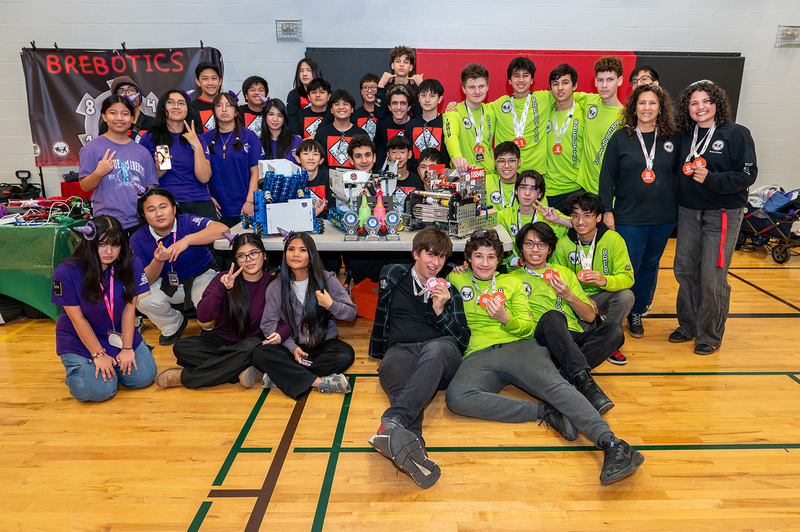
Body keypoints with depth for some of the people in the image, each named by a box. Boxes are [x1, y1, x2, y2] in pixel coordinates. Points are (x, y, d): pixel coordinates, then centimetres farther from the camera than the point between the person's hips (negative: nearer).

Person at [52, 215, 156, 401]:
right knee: (100, 390, -19)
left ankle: (113, 363, 21)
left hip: (118, 334, 3)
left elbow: (129, 309, -8)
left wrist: (127, 348, -10)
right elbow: (78, 319, -15)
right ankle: (77, 368, 16)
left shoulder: (131, 264, -12)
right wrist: (98, 354, -14)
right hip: (79, 340, -3)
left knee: (144, 376, -11)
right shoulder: (66, 272, -20)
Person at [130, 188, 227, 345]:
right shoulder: (138, 240, -10)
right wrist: (157, 261, -33)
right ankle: (174, 324, 11)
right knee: (142, 299, -23)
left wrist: (187, 240, -43)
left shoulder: (187, 222, -20)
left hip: (201, 276, -3)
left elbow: (222, 229, -38)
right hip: (167, 284, 4)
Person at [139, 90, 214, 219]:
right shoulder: (149, 139, 8)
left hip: (200, 205, 1)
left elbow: (204, 178, -1)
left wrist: (197, 146, -6)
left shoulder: (198, 140, 13)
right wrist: (158, 170, -11)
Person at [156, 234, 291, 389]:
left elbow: (285, 321, -6)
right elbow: (203, 316, -11)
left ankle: (183, 377, -23)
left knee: (251, 348, -38)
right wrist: (221, 288, -25)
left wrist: (280, 334, -30)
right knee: (181, 347, -23)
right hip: (220, 340, 2)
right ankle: (240, 372, -26)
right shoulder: (224, 278, -3)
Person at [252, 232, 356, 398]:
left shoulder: (327, 279, -3)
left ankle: (282, 376, -24)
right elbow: (268, 324, -1)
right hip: (293, 346, 1)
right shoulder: (276, 287, 1)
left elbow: (351, 313, -1)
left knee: (346, 355, -32)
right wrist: (292, 347, -16)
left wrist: (331, 305, -23)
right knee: (260, 354, -28)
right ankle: (320, 382, -30)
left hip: (324, 344, 0)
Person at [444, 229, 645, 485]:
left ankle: (612, 445, -44)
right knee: (456, 397, -34)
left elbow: (527, 327, 13)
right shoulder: (455, 280, 21)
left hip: (520, 346, 1)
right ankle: (545, 412, -30)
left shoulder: (512, 283, 21)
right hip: (478, 355, 0)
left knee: (553, 383, -32)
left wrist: (506, 318, -8)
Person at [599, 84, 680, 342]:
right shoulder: (620, 138, -1)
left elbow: (680, 173, 13)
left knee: (650, 265, 11)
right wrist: (607, 211, -6)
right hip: (629, 217, -3)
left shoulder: (670, 139, 6)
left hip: (663, 217, 3)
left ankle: (637, 313, 25)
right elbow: (607, 177, -1)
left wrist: (681, 207, 6)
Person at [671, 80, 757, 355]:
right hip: (688, 211, 5)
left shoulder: (737, 134, -6)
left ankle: (710, 335, 12)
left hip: (723, 214, -5)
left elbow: (748, 174, -11)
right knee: (684, 270, 9)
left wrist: (711, 179, -21)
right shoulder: (684, 135, 8)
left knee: (712, 277, -4)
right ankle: (688, 325, 25)